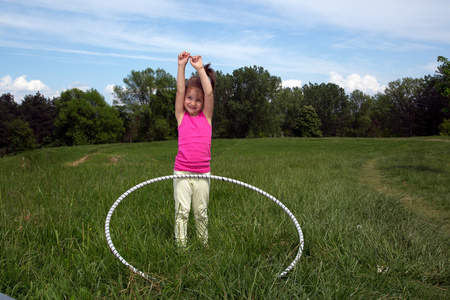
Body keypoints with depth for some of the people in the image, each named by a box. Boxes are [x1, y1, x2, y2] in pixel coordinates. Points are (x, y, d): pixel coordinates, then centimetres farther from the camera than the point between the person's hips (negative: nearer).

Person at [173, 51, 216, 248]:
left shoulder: (207, 116, 5)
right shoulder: (181, 116, 3)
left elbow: (209, 93, -6)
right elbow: (179, 91, -6)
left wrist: (200, 69, -11)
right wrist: (181, 66, -14)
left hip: (203, 173, 1)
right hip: (182, 172, -1)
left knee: (201, 212, 11)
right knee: (182, 211, 0)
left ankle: (204, 245, 22)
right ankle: (181, 246, 8)